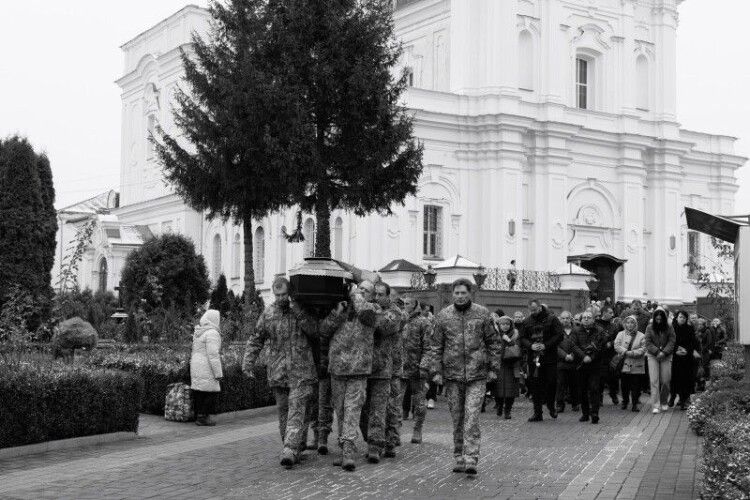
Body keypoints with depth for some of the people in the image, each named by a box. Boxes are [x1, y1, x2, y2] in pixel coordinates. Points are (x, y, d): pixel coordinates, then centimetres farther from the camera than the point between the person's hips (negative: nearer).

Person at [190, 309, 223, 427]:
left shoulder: (199, 332, 12)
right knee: (211, 393, -2)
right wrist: (218, 373, -17)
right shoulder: (212, 333, -16)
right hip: (207, 368, -9)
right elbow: (213, 355, -20)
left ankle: (199, 416, 13)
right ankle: (203, 417, -4)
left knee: (199, 393, 11)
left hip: (196, 367, 9)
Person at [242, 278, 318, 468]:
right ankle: (297, 447, 18)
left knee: (296, 411, -12)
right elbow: (255, 340, 11)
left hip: (301, 372, -3)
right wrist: (247, 363, 2)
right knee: (283, 413, 7)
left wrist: (299, 313, -18)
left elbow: (315, 332, -10)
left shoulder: (303, 309, 1)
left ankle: (290, 451, -17)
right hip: (277, 372, 3)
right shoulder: (268, 314, 6)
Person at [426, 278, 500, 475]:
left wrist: (493, 368, 2)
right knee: (457, 419, 8)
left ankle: (471, 460, -11)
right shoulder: (443, 316, 4)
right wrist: (435, 371, 0)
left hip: (477, 374, -2)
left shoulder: (482, 314, 2)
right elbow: (436, 346, 7)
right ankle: (459, 459, 18)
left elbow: (493, 342, 7)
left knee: (471, 418, -10)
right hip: (452, 374, 2)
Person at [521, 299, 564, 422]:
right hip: (533, 358, 3)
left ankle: (551, 405, 25)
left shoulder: (552, 319, -2)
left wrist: (546, 345, -17)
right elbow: (522, 338, 10)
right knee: (535, 384, 1)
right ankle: (537, 413, 7)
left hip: (550, 357, -3)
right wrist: (531, 345, -10)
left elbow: (559, 336, -7)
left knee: (551, 382, -1)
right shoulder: (527, 321, 9)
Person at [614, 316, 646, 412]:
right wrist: (626, 352, -14)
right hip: (624, 364, 1)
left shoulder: (641, 336, 6)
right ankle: (625, 401, 20)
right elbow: (617, 346, -2)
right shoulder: (621, 334, 10)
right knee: (624, 384, 5)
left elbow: (643, 349, -3)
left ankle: (635, 404, 6)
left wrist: (633, 353, -16)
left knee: (636, 385, -1)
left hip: (637, 365, -1)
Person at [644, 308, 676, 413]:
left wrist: (664, 352, -14)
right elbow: (648, 343, -2)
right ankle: (655, 405, -9)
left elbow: (671, 342, -2)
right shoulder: (649, 328, 1)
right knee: (654, 380, -8)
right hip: (652, 356, -1)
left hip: (666, 356, 1)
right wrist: (657, 352, -14)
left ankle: (664, 402, 18)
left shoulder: (669, 327, 2)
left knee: (665, 380, -1)